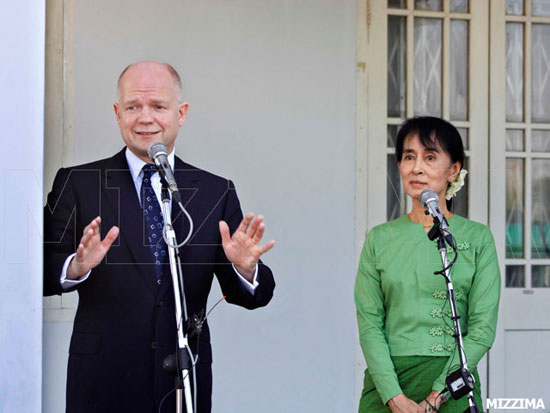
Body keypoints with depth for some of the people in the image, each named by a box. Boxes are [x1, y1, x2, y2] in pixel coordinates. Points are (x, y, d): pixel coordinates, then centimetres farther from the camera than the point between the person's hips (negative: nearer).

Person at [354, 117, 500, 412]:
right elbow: (369, 324, 0)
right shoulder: (380, 239, 6)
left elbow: (483, 328, -4)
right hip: (386, 382, 1)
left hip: (452, 387, -1)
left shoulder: (478, 238, 1)